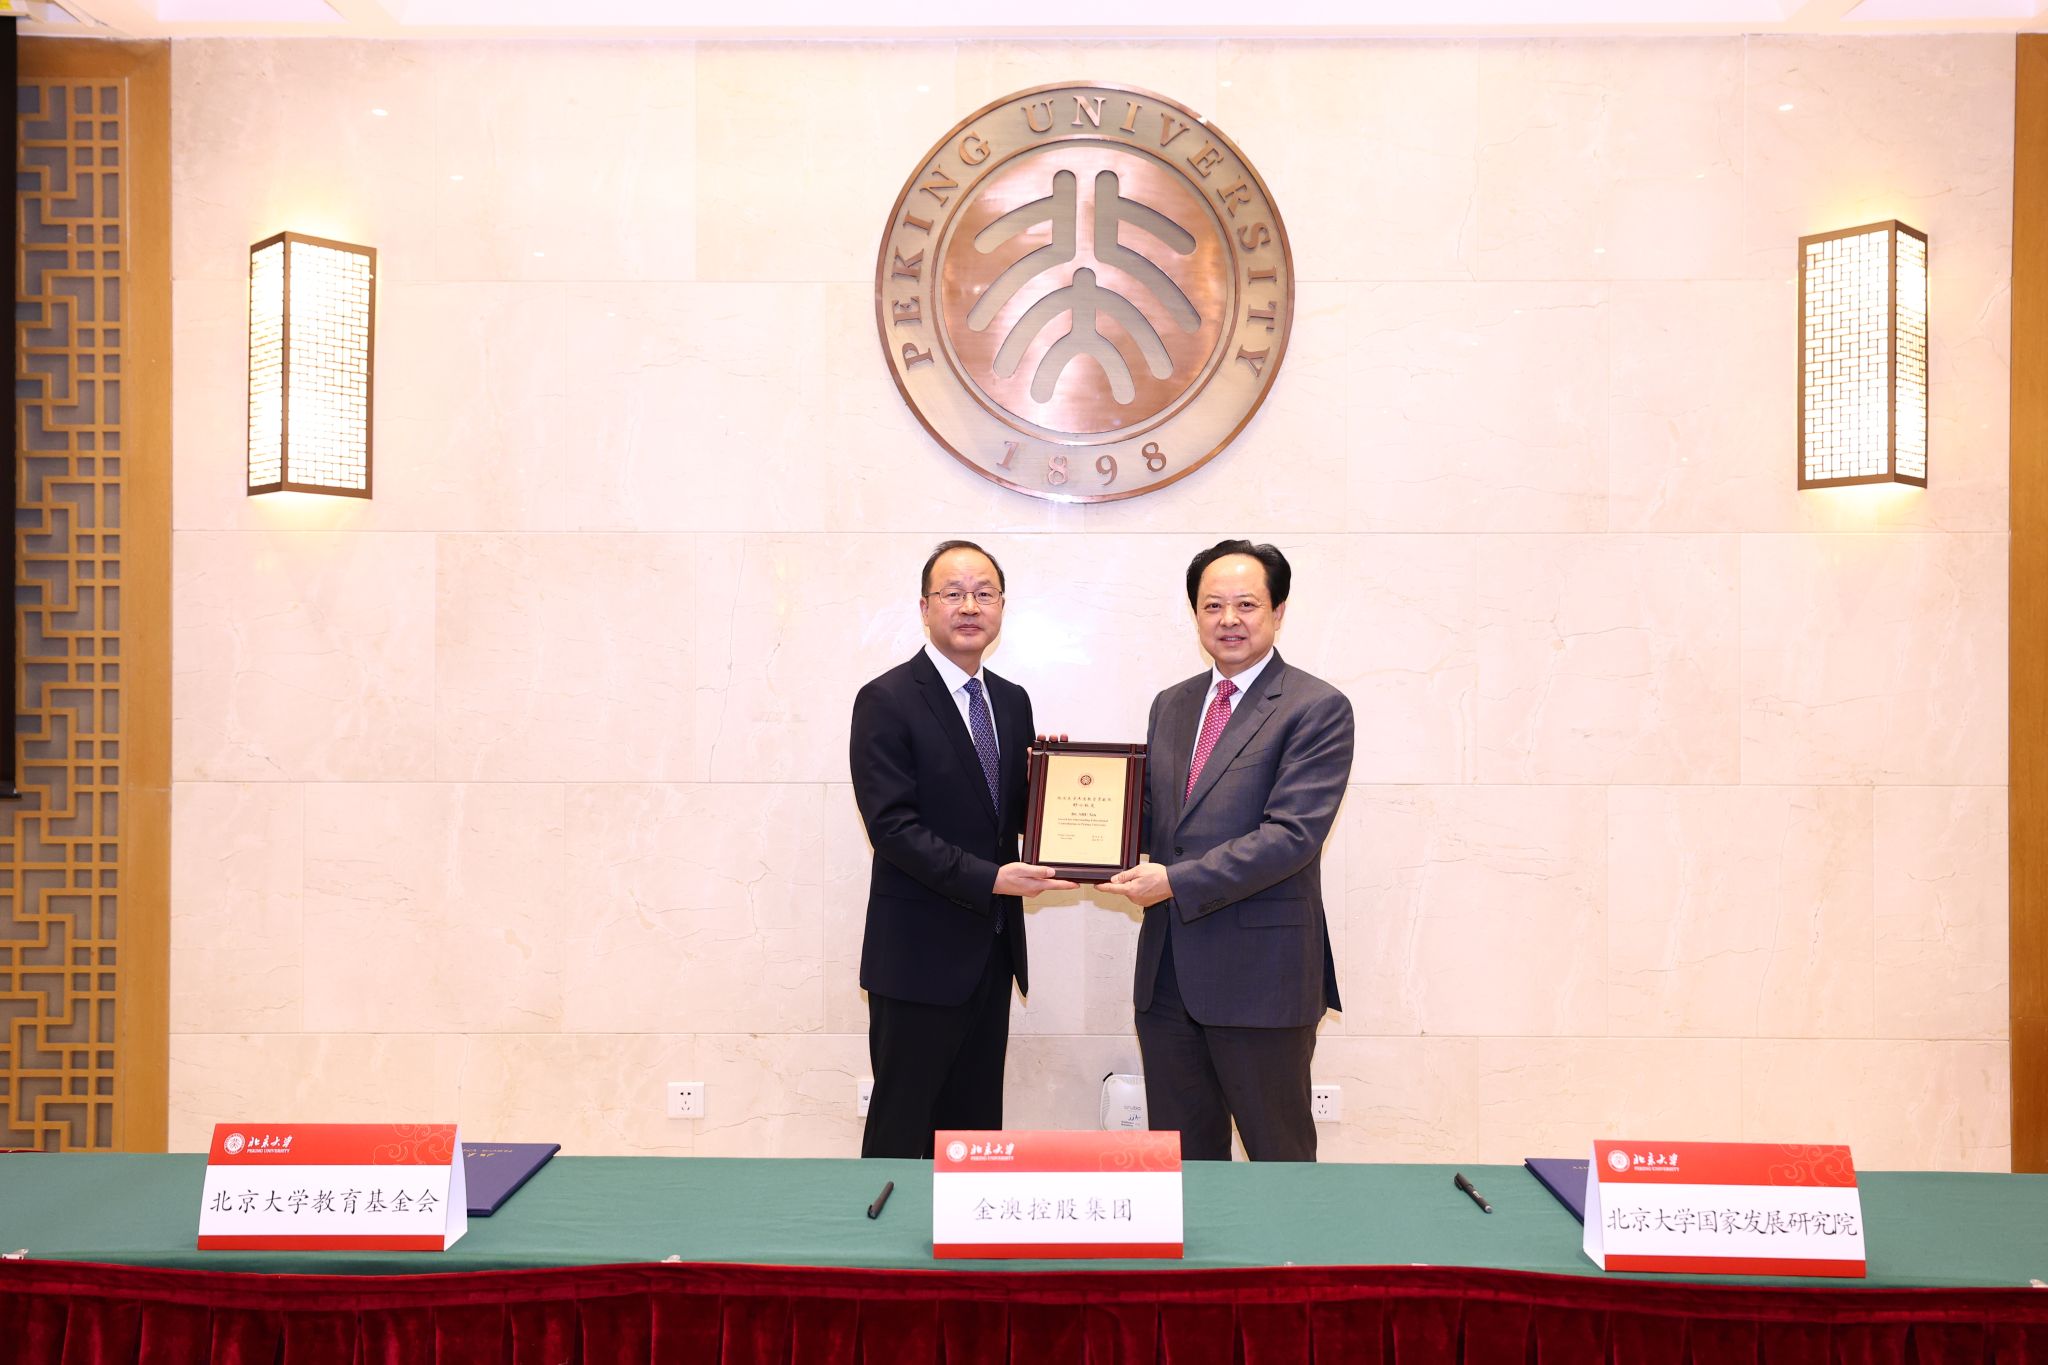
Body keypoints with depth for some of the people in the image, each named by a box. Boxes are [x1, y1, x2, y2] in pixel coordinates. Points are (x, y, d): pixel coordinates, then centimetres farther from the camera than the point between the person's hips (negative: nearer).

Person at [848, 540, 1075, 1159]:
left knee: (976, 1118, 16)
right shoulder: (886, 701, -10)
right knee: (902, 1120, 5)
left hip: (993, 946, 7)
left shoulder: (1013, 701, 11)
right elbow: (891, 824, -18)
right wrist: (989, 879, -24)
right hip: (919, 950, -6)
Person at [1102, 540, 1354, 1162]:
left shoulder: (1317, 707, -8)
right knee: (1182, 1157, 16)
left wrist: (1176, 881, -19)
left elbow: (1292, 834, -17)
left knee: (1278, 1156, 9)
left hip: (1260, 970, -6)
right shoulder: (1171, 704, 14)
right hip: (1167, 970, 6)